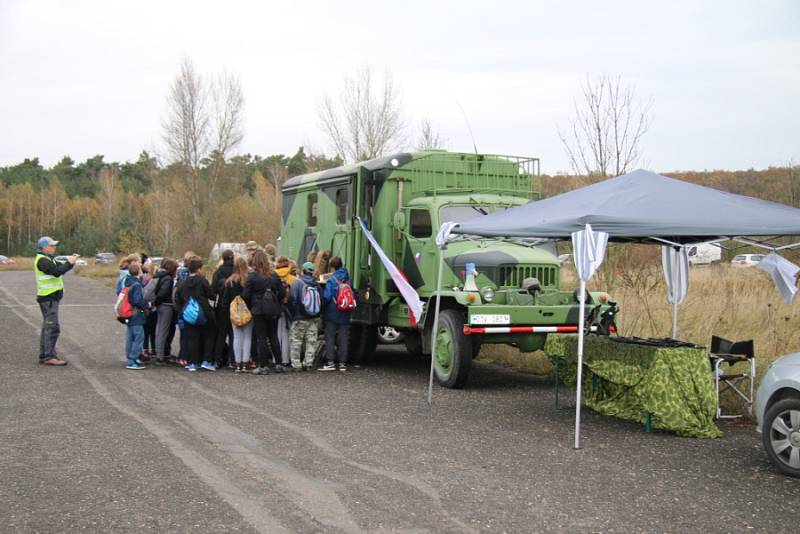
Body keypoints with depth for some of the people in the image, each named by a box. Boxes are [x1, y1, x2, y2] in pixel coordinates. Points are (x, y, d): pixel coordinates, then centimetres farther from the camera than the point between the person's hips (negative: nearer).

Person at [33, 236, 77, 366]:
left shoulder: (48, 259, 18)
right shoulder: (42, 260, -14)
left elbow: (60, 268, 17)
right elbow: (57, 271, -26)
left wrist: (71, 261, 2)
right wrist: (70, 263, -16)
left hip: (51, 297, 11)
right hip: (48, 298, -11)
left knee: (47, 327, 13)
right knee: (52, 327, -12)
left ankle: (43, 356, 18)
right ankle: (49, 356, -12)